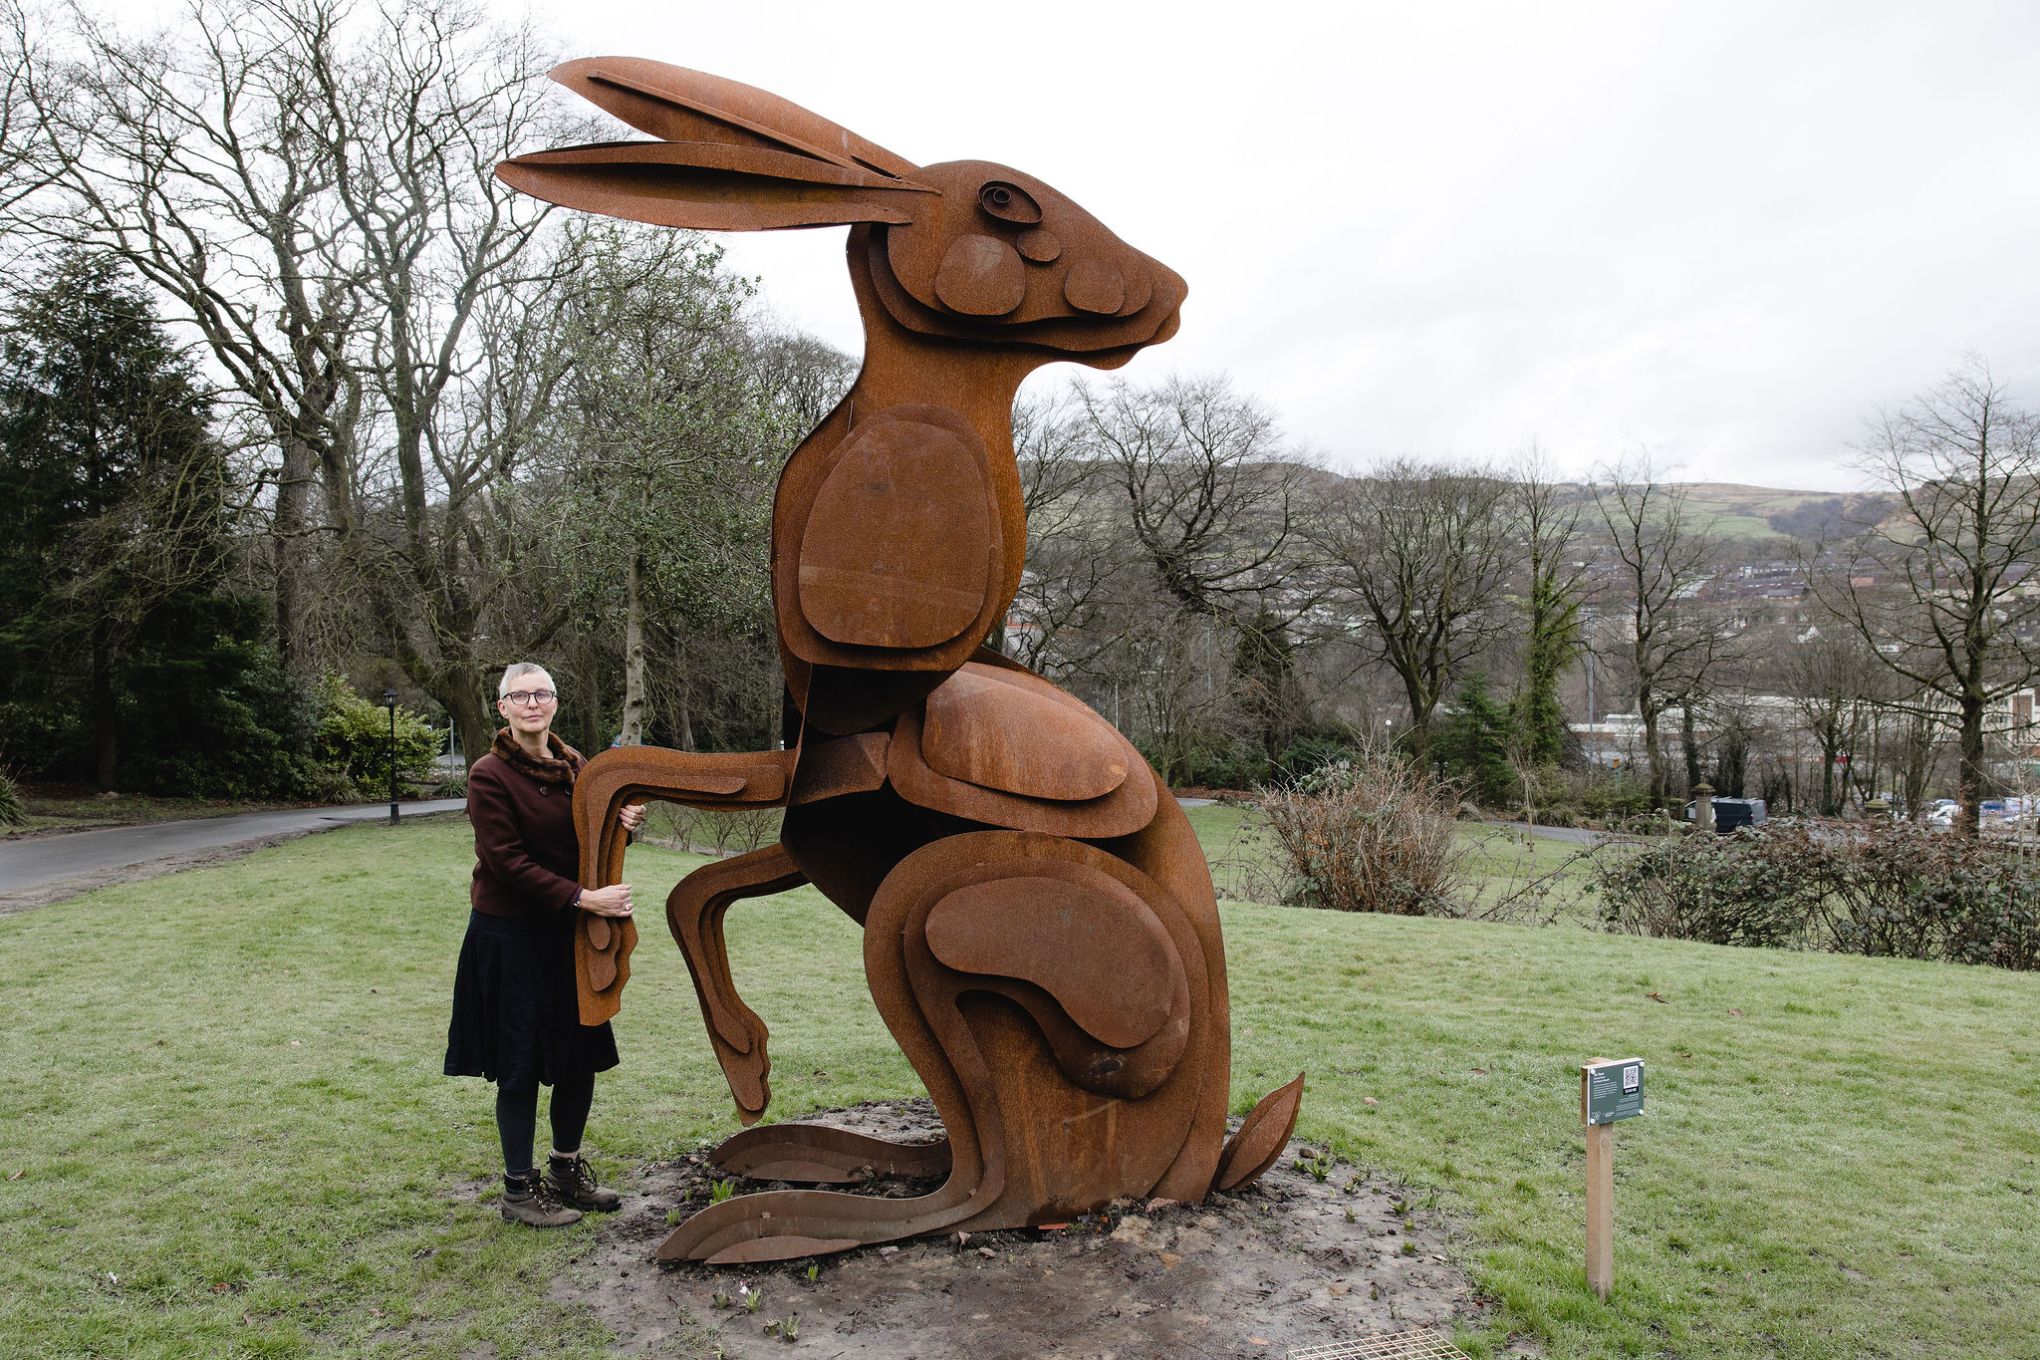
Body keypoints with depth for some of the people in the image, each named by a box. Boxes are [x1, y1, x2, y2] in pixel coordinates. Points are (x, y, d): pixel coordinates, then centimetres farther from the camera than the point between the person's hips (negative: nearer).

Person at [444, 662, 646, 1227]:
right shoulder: (490, 776, -13)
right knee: (521, 1064, 3)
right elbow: (509, 861, -18)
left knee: (582, 1054, 12)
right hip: (510, 935, -6)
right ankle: (519, 1189, 19)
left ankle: (566, 1169, 31)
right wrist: (582, 898, -24)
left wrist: (622, 824, -11)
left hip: (569, 932, 6)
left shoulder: (574, 765, 6)